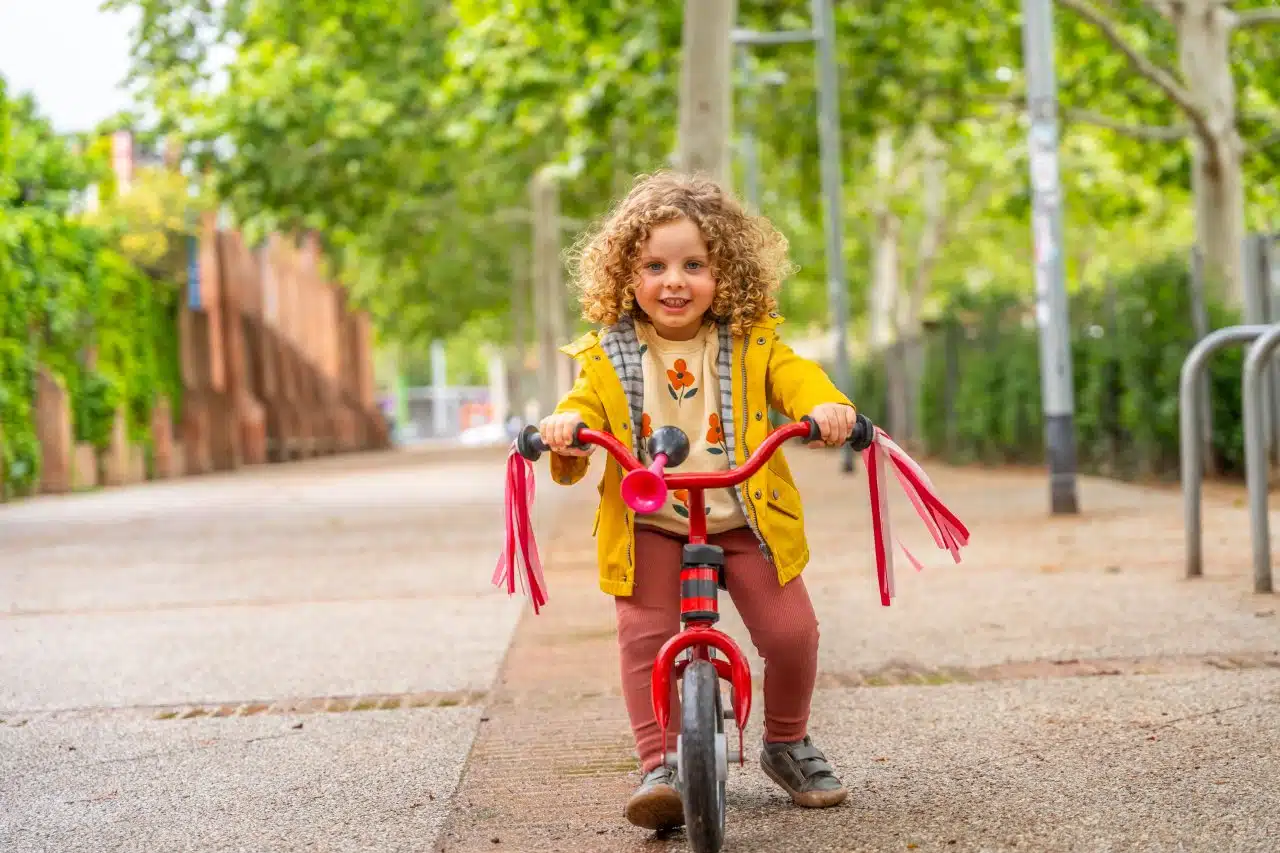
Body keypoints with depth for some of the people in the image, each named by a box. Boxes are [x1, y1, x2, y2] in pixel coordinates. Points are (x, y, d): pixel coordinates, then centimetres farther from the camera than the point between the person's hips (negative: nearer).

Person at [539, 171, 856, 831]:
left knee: (790, 631, -6)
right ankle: (660, 768, -6)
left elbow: (794, 378, -12)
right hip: (649, 527, 0)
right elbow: (584, 406, -5)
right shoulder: (608, 355, 0)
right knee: (645, 637, -16)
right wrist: (565, 429, -30)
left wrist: (826, 406, -35)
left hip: (744, 519, 0)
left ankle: (788, 744, 21)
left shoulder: (750, 343, 0)